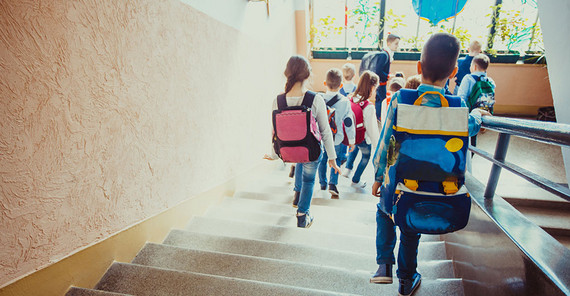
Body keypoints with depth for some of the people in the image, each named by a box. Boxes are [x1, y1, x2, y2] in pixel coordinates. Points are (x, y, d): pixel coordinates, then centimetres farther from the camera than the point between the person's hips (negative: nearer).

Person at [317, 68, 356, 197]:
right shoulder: (345, 102, -11)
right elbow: (349, 123, -5)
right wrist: (351, 141, 5)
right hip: (336, 139, -1)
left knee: (322, 160, 20)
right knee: (336, 159, 18)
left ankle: (323, 184, 33)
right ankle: (333, 184, 4)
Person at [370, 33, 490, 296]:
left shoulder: (400, 99, -17)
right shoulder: (457, 106, -12)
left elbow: (384, 143, -12)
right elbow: (469, 127, 11)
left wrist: (377, 177, 2)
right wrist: (476, 115, 35)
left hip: (396, 182, -1)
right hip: (428, 187, 1)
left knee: (384, 213, 29)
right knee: (411, 230, 22)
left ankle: (385, 263, 20)